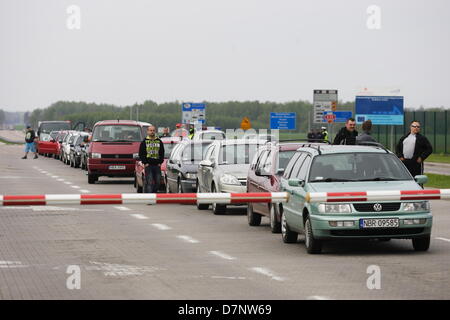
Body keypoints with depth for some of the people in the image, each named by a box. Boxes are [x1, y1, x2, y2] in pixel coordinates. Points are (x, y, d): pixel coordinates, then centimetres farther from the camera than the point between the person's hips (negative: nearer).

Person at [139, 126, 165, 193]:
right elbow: (141, 154, 1)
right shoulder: (144, 141, 4)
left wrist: (160, 162, 3)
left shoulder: (159, 141, 13)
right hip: (148, 165, -4)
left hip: (157, 165, 4)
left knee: (157, 182, 5)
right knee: (149, 182, -9)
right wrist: (145, 162, -8)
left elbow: (162, 153, 14)